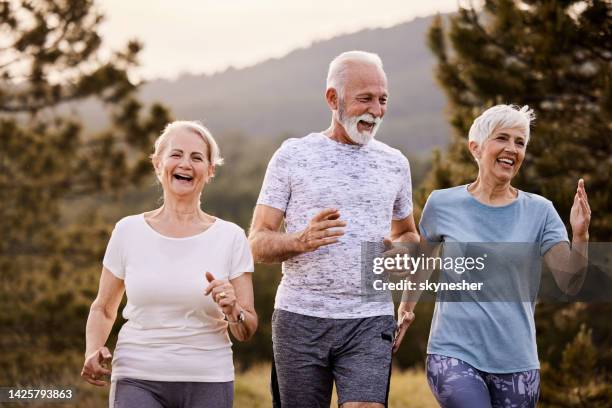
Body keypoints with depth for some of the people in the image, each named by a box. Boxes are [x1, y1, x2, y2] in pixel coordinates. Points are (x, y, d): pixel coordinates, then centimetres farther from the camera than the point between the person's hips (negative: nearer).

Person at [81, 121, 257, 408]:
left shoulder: (230, 237, 1)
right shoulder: (128, 231, 2)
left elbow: (247, 331, 4)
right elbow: (103, 309, 14)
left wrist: (233, 310, -17)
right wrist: (93, 351, -4)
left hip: (208, 383, 0)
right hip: (137, 381, 0)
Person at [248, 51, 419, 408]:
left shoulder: (395, 163, 11)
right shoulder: (293, 155, 2)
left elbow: (407, 234, 27)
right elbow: (258, 244, 0)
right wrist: (302, 240, -21)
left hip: (370, 322, 1)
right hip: (300, 319, -1)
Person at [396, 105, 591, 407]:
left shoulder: (539, 211, 1)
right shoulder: (443, 204, 1)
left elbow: (569, 284, -6)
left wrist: (579, 236, -20)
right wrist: (404, 312, 20)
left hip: (516, 361, 2)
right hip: (454, 355, -2)